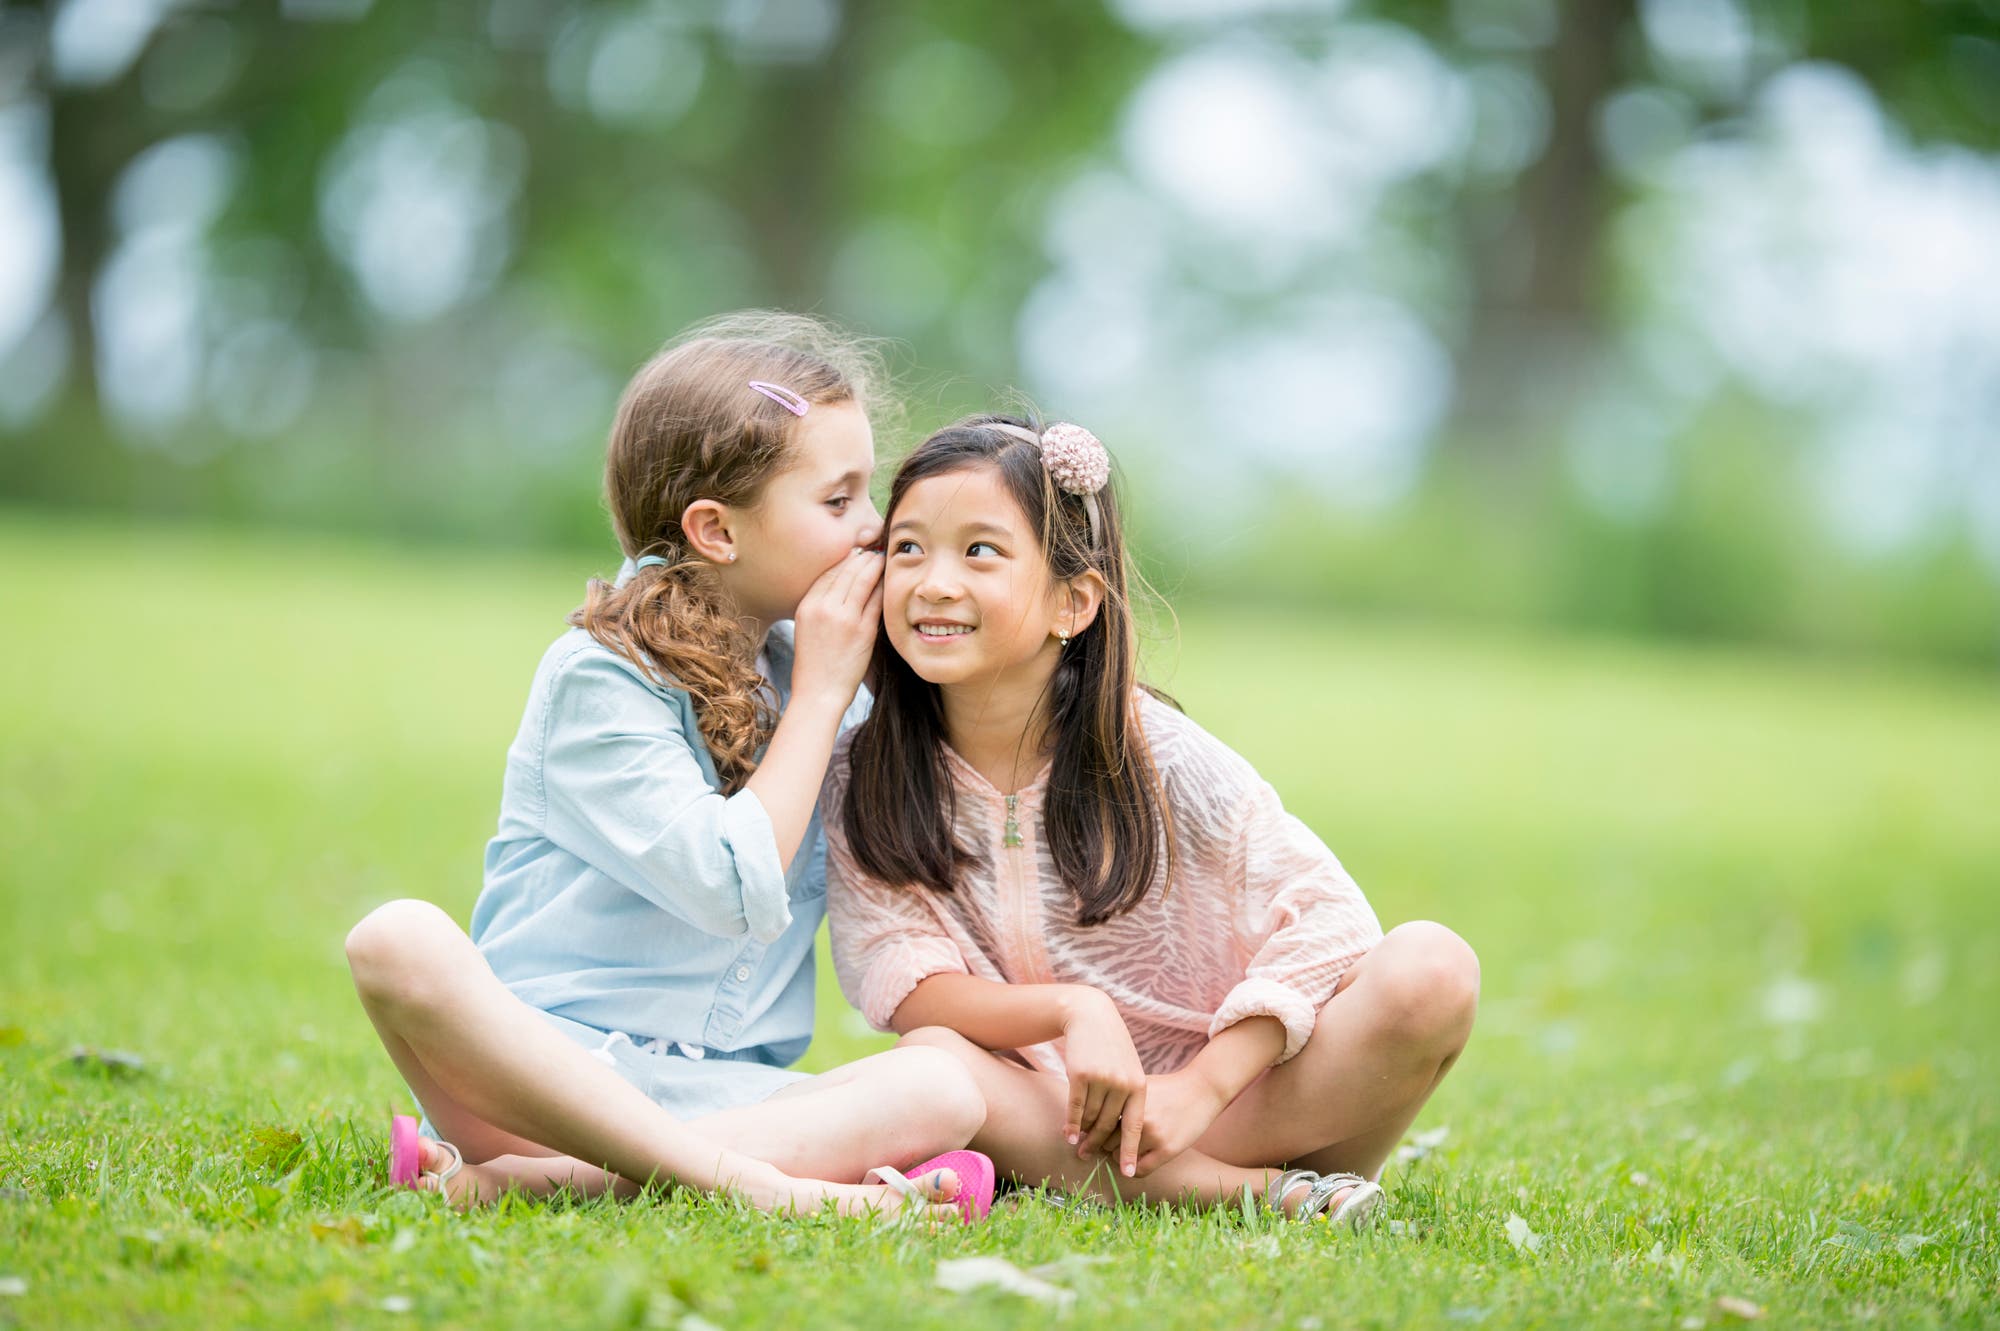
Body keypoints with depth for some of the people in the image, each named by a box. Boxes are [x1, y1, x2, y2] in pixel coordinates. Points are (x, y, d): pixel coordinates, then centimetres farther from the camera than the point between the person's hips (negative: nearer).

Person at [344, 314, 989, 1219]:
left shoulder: (806, 667, 15)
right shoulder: (599, 676, -6)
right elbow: (737, 889, -16)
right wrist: (819, 699, -6)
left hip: (720, 1090, 5)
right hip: (539, 1055, -5)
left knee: (942, 1091, -24)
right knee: (399, 940, -34)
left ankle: (532, 1178, -33)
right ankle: (737, 1177, -44)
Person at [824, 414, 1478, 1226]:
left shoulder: (1157, 757, -6)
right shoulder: (865, 777, -2)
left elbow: (1323, 915, -8)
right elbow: (899, 979, -11)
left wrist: (1202, 1087, -19)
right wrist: (1071, 1011, -28)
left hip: (1226, 1107, 0)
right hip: (1054, 1123, 1)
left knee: (1431, 968, -22)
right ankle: (1264, 1193, -28)